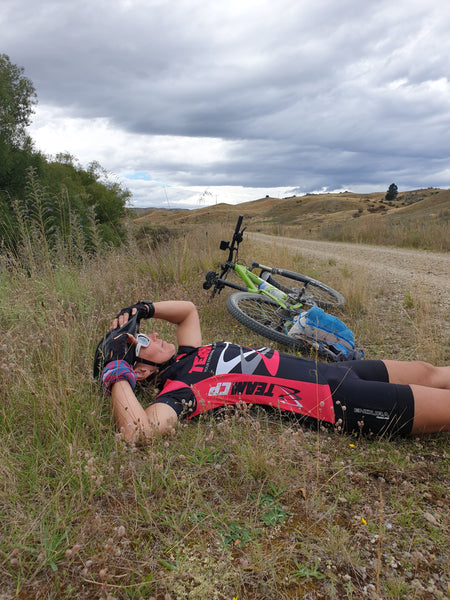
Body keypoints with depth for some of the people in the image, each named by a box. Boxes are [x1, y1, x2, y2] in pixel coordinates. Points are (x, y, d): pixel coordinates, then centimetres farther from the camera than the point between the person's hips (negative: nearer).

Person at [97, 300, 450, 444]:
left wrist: (142, 309, 10)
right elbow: (137, 430, -36)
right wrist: (117, 371, -25)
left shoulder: (187, 355, 8)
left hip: (327, 371, 8)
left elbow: (188, 309, 24)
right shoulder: (178, 390, -17)